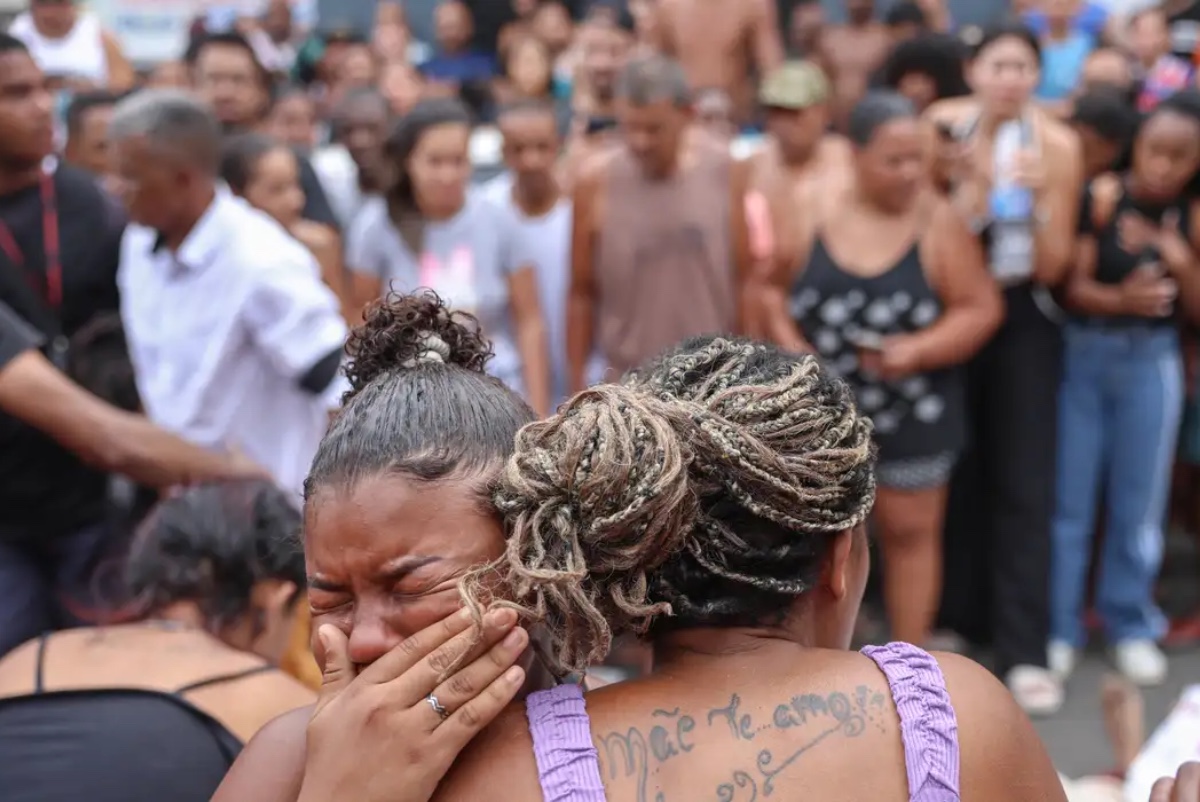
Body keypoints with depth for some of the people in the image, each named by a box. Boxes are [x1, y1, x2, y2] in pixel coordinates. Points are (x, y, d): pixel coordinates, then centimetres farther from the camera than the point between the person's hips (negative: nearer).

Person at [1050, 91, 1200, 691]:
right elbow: (1074, 286, -12)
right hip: (1083, 354, -1)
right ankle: (1058, 626, 19)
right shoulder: (1101, 197, -10)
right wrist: (1122, 298, -30)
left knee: (1139, 500, 9)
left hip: (1152, 362, 2)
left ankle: (1130, 625, 26)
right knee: (1069, 496, 5)